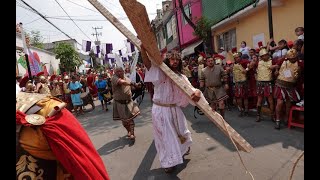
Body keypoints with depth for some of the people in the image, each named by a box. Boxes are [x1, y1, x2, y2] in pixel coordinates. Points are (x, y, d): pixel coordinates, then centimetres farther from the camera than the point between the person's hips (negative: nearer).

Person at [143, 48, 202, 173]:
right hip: (160, 110, -4)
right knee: (166, 136, 8)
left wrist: (197, 93, -29)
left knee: (181, 131, 23)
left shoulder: (181, 77, 3)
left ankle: (183, 149, 56)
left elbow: (191, 90, -5)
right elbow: (147, 62, -23)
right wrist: (143, 47, -38)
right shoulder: (160, 72, -9)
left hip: (175, 109, 5)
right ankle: (168, 162, 29)